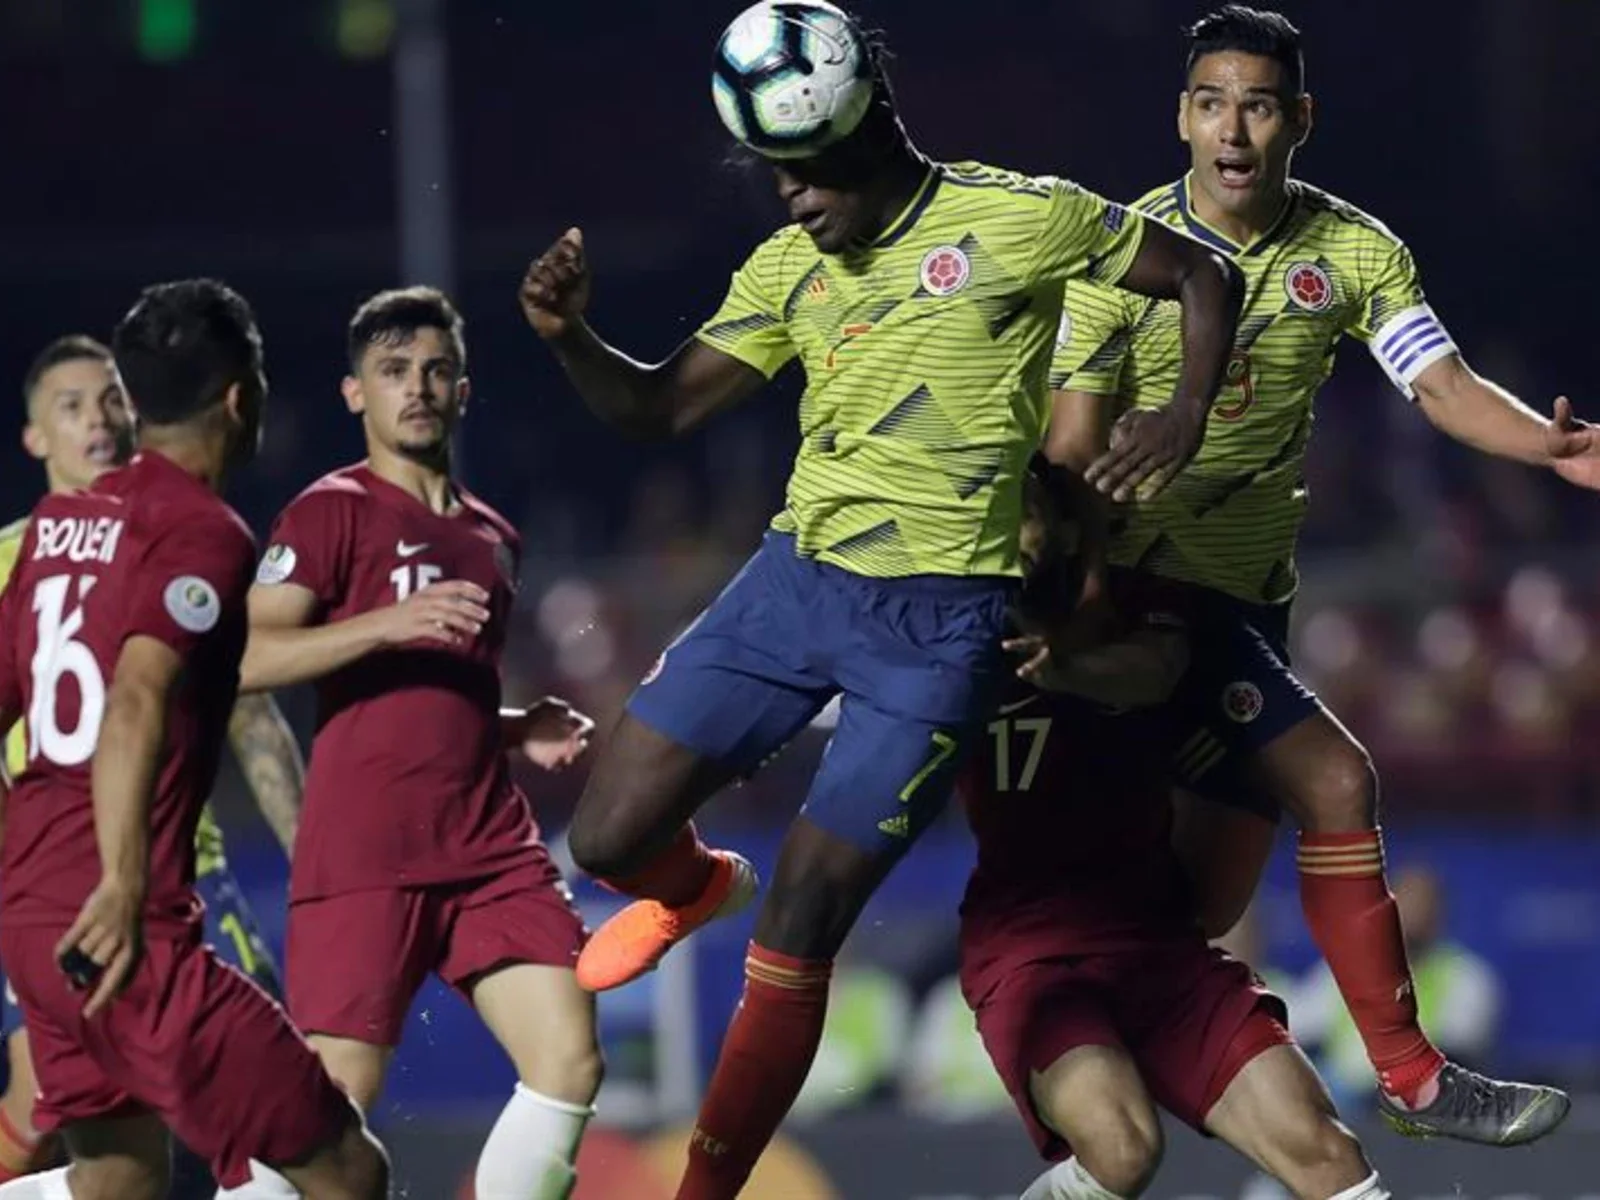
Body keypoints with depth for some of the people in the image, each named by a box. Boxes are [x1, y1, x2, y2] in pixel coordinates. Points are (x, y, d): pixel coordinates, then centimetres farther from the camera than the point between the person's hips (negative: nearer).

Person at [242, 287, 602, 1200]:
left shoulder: (494, 538, 19)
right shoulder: (332, 513, -2)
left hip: (489, 846, 6)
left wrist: (524, 731, 11)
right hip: (362, 855, -6)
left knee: (572, 1062, -8)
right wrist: (386, 622, -23)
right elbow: (246, 659, -14)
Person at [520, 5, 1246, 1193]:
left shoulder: (1023, 220, -7)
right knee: (610, 838, -1)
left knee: (799, 929, -8)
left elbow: (1205, 275, 4)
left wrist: (1190, 407, -13)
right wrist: (572, 340, -11)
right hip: (796, 577, 5)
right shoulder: (789, 267, 5)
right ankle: (695, 888, 36)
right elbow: (665, 406, 8)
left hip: (938, 621, -5)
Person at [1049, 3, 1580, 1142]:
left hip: (1253, 595, 6)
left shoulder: (1354, 250, 0)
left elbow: (1443, 384, -10)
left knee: (1222, 884, 8)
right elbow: (1072, 446, -14)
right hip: (1153, 583, -6)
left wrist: (1549, 445, -30)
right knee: (1335, 782, -17)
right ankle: (1411, 1077, -10)